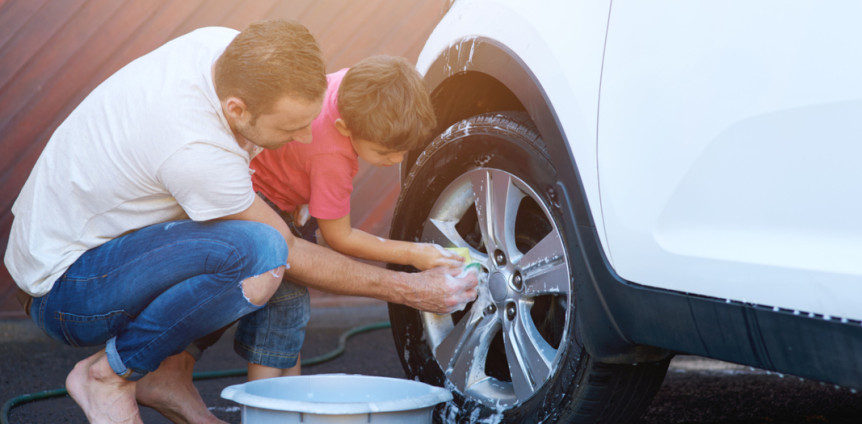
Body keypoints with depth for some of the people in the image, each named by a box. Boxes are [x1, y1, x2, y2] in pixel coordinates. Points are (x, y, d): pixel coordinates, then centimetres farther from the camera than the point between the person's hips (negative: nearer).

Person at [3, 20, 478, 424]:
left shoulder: (224, 46, -13)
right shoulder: (196, 152, -35)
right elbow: (290, 254, -21)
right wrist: (405, 289, -15)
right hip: (63, 291, -9)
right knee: (260, 251, -32)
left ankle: (167, 372, 5)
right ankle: (109, 373, -10)